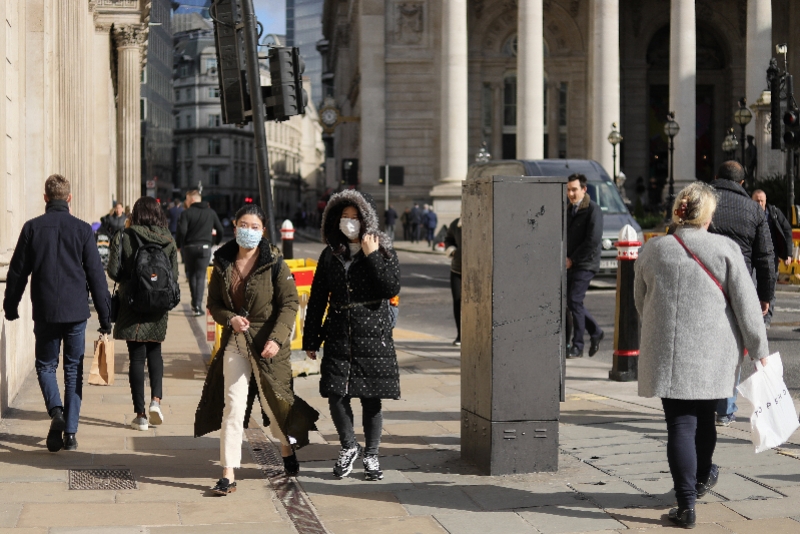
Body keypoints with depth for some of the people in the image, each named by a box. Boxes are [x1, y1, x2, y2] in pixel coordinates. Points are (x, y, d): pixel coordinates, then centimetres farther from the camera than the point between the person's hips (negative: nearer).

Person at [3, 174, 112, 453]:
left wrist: (10, 306, 17)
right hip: (76, 312, 0)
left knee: (46, 365, 13)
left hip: (45, 312, 0)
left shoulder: (32, 228, -1)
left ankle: (56, 411, -13)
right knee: (73, 370, 10)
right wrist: (105, 317, 4)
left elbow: (17, 271, 4)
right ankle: (70, 433, 8)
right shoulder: (83, 229, -2)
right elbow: (96, 276, -1)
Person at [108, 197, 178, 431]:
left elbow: (113, 271, -8)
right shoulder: (168, 239, 0)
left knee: (137, 357, 3)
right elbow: (174, 274, 2)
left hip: (132, 304, -2)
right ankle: (156, 399, 0)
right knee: (154, 351, 19)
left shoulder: (124, 237, -7)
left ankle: (140, 414, 4)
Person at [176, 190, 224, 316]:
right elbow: (220, 230, 8)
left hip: (189, 247, -1)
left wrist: (179, 245, -1)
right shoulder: (211, 213, 6)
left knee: (191, 275, 16)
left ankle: (195, 302, 21)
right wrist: (216, 242, 24)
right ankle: (198, 305, -10)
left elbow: (182, 230, -15)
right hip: (205, 247, 1)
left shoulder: (187, 213, -6)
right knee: (200, 276, 1)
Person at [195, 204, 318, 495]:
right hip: (235, 340, 2)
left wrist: (276, 339, -20)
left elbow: (290, 303, -9)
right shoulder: (223, 263, 1)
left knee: (272, 400, 10)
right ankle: (228, 474, -3)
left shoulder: (274, 263, -9)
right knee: (232, 404, -6)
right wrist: (230, 318, -12)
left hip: (268, 341, -2)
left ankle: (288, 449, 41)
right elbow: (214, 304, 9)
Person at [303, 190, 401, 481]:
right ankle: (349, 446, 19)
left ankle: (371, 454, 18)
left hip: (373, 336, -2)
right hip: (339, 335, 2)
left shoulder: (383, 251, 2)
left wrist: (372, 256, -15)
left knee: (371, 398, 2)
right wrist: (310, 339, 8)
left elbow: (392, 289, -13)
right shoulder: (330, 255, 9)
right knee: (336, 394, -4)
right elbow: (317, 298, 11)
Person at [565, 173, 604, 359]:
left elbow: (593, 240, -17)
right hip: (569, 264, 8)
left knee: (574, 301, -11)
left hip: (584, 264, -8)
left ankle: (577, 346, -4)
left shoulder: (593, 210, -11)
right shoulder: (568, 208, 13)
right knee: (570, 302, 8)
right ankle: (595, 332, 27)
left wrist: (572, 259, -13)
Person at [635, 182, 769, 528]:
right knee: (704, 418, 20)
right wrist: (758, 349, 4)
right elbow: (746, 304, -6)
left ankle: (686, 504, -2)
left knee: (680, 425, 1)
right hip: (712, 356, 0)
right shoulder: (725, 249, -7)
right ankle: (701, 478, 42)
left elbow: (641, 303, 13)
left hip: (667, 354, 0)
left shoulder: (652, 251, 0)